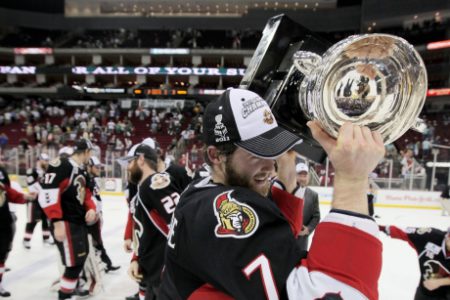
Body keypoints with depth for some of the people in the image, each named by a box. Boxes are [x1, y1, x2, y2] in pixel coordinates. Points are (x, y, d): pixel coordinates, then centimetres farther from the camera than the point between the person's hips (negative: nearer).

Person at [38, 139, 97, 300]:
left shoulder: (82, 171, 12)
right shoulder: (61, 165, -18)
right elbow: (47, 193, -24)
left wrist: (91, 208, 1)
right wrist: (57, 222, -24)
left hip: (79, 222, 10)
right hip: (65, 223, -10)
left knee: (82, 256, 22)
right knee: (75, 261, -8)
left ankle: (71, 286, 43)